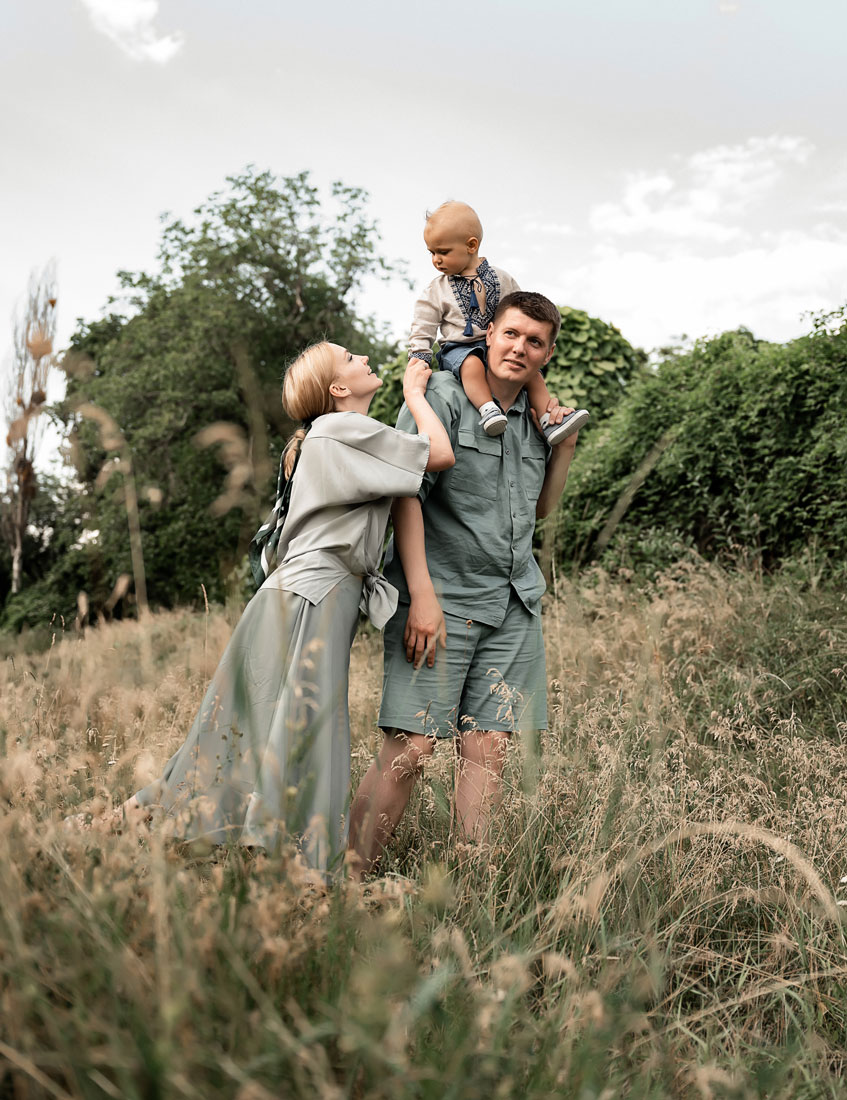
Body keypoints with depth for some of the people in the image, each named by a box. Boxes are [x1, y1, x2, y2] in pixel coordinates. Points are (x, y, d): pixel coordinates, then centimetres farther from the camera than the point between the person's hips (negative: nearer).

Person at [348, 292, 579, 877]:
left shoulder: (535, 416, 16)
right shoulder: (442, 396, -4)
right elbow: (405, 495, -10)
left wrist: (565, 448, 11)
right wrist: (423, 595, -17)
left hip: (514, 604, 6)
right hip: (440, 597, -6)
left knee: (487, 750, 3)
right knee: (409, 748, -9)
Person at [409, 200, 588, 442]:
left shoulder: (501, 279, 5)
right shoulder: (435, 292, 1)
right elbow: (422, 331, 3)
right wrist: (418, 363, -7)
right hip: (459, 348, -3)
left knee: (531, 370, -12)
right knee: (472, 363, -36)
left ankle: (549, 421, -13)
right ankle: (487, 408, -42)